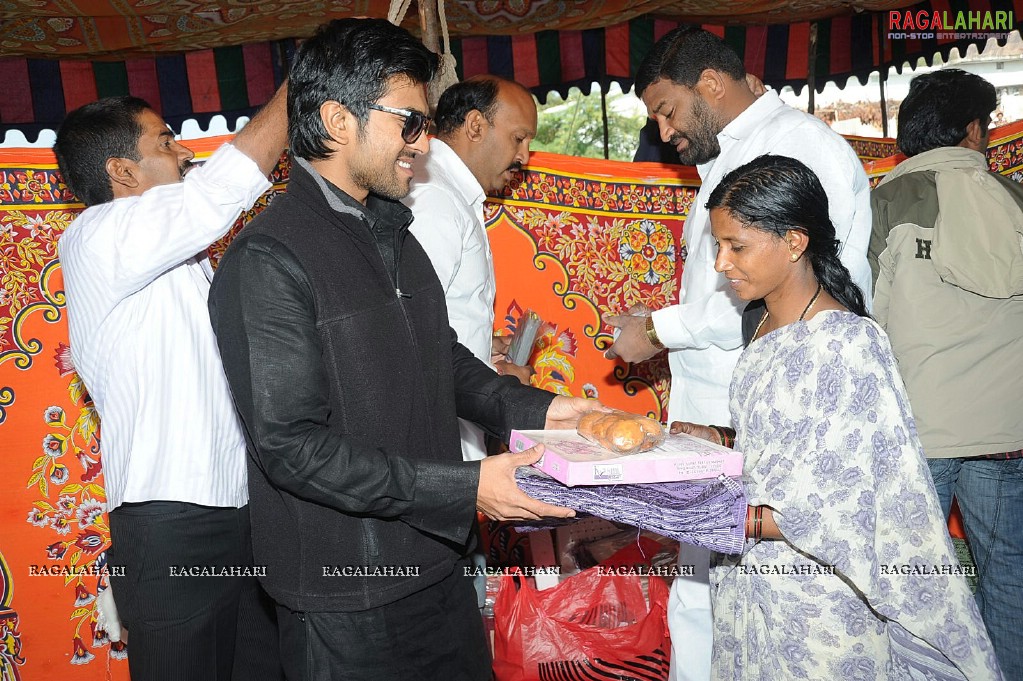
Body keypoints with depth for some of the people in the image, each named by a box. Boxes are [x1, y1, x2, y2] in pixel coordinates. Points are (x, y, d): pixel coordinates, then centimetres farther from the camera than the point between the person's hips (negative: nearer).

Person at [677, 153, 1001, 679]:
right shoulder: (767, 329, 5)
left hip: (817, 600, -7)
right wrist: (717, 448, -1)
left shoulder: (846, 344, -20)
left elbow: (836, 511, -21)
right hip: (750, 576, 7)